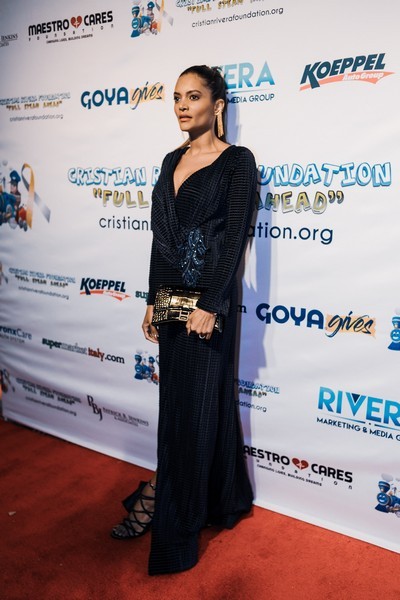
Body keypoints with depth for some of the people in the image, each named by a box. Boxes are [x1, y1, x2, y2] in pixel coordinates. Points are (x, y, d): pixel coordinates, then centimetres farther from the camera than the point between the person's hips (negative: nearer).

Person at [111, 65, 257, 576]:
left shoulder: (237, 161, -5)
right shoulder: (172, 161, 14)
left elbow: (235, 237, -12)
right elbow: (161, 237, 13)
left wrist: (209, 304, -17)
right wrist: (152, 301, 11)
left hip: (209, 299, -6)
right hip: (172, 297, 7)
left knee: (198, 403, 3)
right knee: (175, 400, 14)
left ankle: (174, 516, 19)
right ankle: (168, 498, 31)